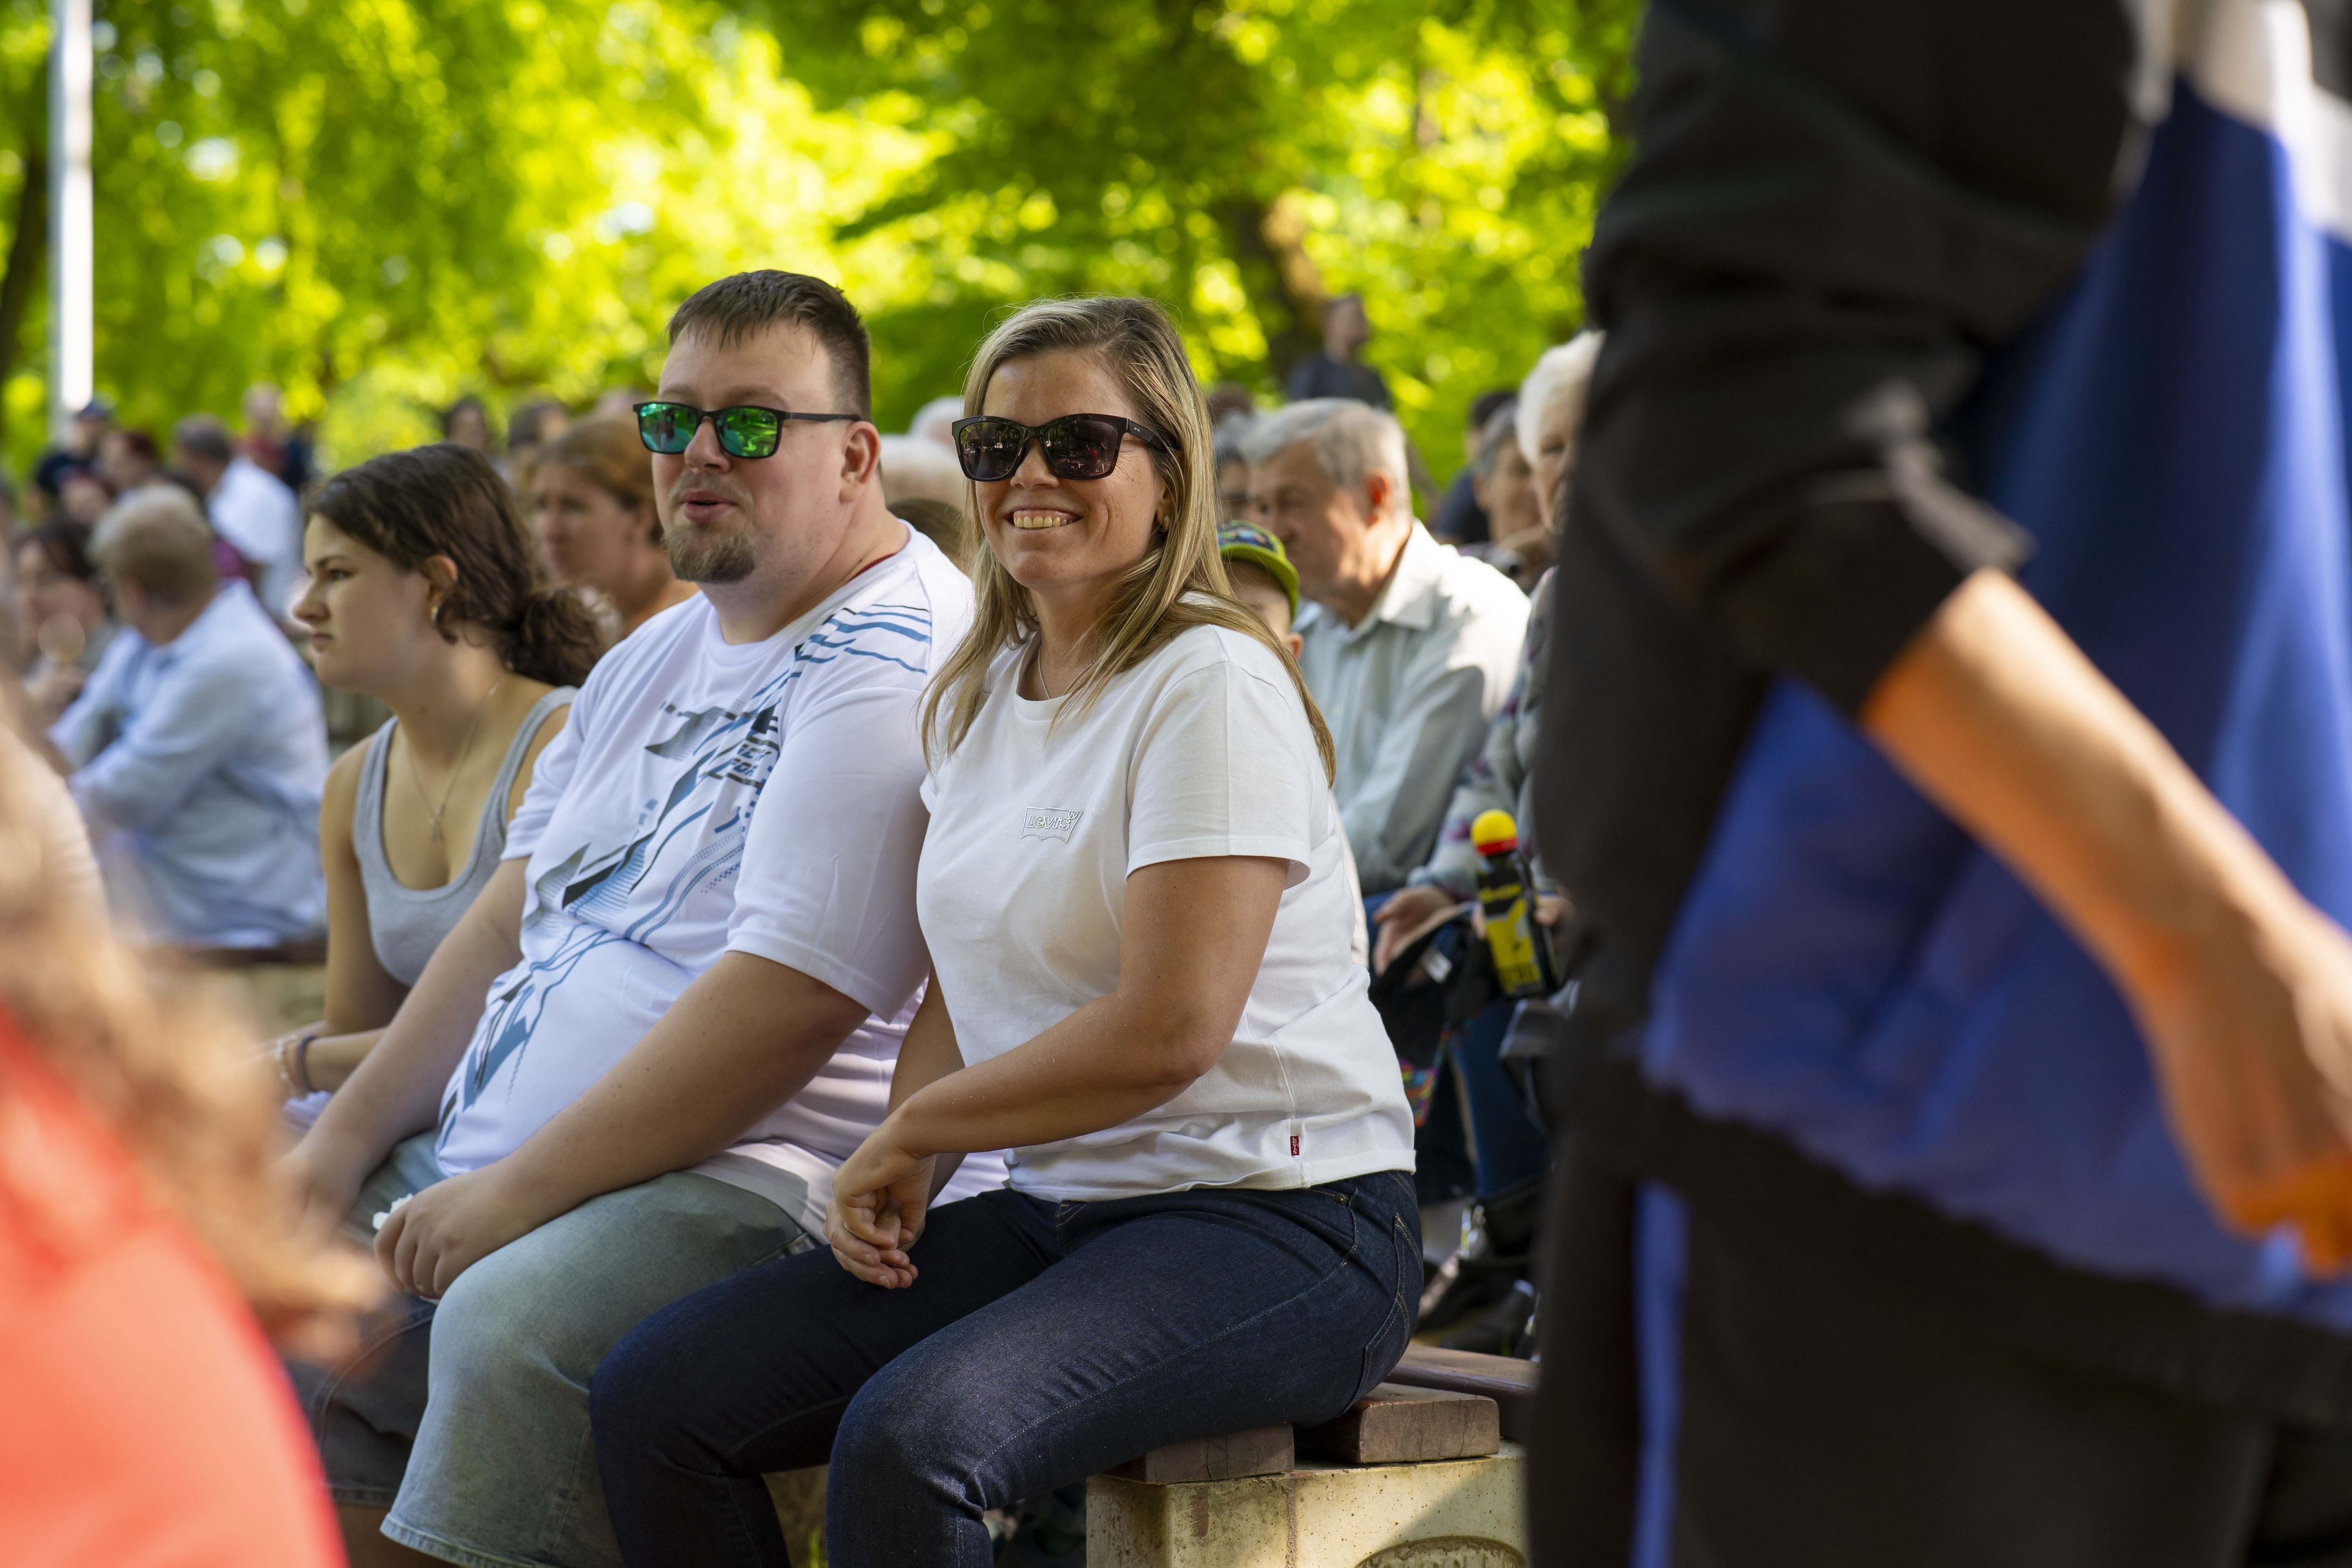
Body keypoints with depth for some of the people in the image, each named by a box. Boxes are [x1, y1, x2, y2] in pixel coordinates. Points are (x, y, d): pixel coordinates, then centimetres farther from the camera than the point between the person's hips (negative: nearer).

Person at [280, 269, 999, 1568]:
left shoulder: (891, 667, -13)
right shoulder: (659, 657, 19)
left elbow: (790, 1004, -22)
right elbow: (512, 917, 20)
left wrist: (512, 1194, -20)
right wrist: (340, 1143, 8)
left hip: (759, 1182, -10)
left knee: (511, 1322, -34)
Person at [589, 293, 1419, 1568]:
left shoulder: (1212, 686, -12)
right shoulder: (976, 698, 15)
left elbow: (1169, 1029, -19)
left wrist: (907, 1133, -7)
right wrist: (896, 1183, -3)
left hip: (1278, 1224, -8)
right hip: (1057, 1211, 8)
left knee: (911, 1437, -33)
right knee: (654, 1398, -8)